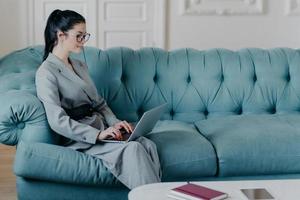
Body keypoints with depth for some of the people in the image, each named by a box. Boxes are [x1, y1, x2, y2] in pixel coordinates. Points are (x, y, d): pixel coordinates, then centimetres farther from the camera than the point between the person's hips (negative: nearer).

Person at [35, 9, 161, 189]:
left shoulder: (80, 66, 18)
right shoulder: (46, 73, -9)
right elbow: (57, 121, -19)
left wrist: (114, 122, 0)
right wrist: (97, 135, -25)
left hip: (100, 127, 7)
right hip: (78, 138, -7)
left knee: (148, 144, -20)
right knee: (133, 148, -29)